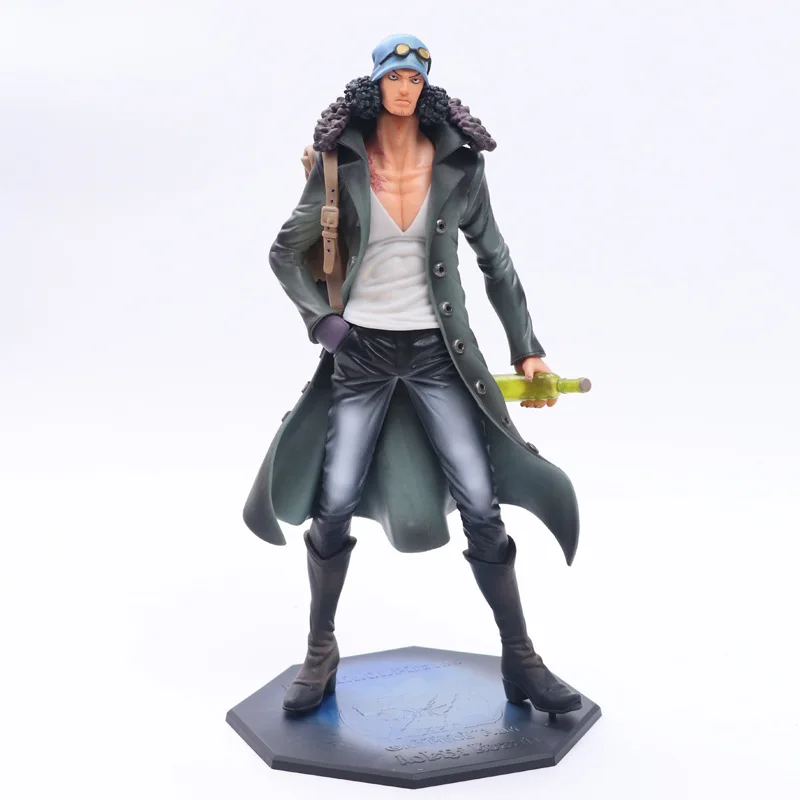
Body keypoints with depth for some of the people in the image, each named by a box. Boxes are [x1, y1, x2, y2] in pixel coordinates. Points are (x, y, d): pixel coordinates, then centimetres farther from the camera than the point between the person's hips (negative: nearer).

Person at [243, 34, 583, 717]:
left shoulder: (458, 166, 0)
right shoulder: (342, 167, -2)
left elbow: (496, 262, 6)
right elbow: (285, 253, 7)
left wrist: (527, 348, 3)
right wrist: (321, 320, -6)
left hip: (437, 351, 0)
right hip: (362, 352, 0)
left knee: (481, 504, -4)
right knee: (333, 506, -2)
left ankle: (521, 661, 11)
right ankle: (321, 653, 20)